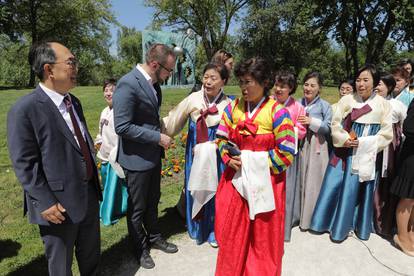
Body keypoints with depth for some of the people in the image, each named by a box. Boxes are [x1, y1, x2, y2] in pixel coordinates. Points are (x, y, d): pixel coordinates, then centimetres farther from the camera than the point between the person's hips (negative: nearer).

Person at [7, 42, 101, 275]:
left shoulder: (73, 101, 6)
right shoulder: (25, 109, -18)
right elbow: (24, 164, -17)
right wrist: (46, 203, -18)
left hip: (90, 195, 7)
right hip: (59, 205, -6)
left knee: (92, 255, 25)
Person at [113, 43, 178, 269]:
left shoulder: (153, 83, 4)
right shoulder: (128, 84, -22)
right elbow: (122, 127, -25)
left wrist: (160, 137, 13)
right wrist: (157, 138, -21)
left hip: (153, 155, 8)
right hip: (137, 158, -8)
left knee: (152, 201, 23)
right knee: (137, 208, 13)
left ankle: (154, 237, 44)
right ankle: (140, 249, 34)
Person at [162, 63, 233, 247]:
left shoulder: (228, 104, -10)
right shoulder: (193, 99, -8)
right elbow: (173, 121, -3)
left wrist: (209, 146, -13)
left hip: (216, 154, -1)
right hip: (195, 153, 2)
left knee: (213, 190, 9)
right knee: (196, 189, 13)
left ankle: (214, 232, 31)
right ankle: (198, 229, 35)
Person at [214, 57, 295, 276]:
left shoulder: (277, 112, -12)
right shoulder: (233, 107, 1)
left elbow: (286, 153, -12)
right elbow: (222, 137, 8)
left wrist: (259, 166, -13)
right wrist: (228, 158, -9)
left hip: (264, 182, -3)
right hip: (235, 179, 4)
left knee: (263, 237, 14)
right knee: (232, 233, 16)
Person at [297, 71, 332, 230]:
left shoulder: (325, 106, -3)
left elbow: (328, 128, -9)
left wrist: (312, 121, -19)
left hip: (317, 147, -3)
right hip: (300, 145, 3)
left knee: (314, 182, 2)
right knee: (301, 181, 9)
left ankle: (313, 218, 18)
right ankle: (301, 215, 25)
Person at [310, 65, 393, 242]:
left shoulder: (383, 104, -1)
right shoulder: (347, 100, 0)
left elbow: (387, 133, -1)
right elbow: (335, 124, 1)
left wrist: (364, 143, -13)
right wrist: (344, 139, -15)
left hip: (366, 154, 0)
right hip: (344, 150, 0)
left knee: (359, 189, 7)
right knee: (334, 185, 3)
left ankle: (341, 226, 23)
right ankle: (327, 221, 21)